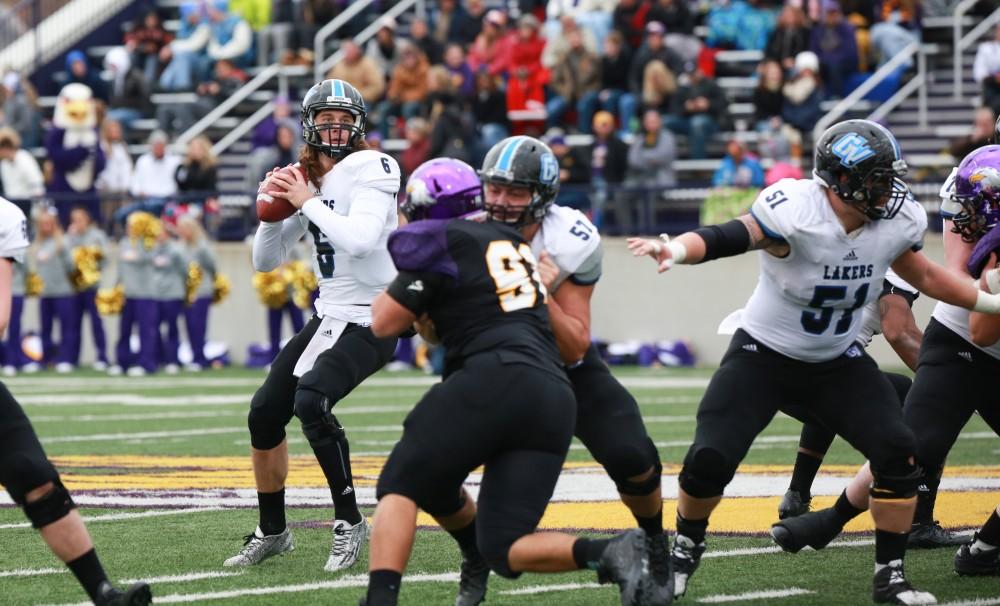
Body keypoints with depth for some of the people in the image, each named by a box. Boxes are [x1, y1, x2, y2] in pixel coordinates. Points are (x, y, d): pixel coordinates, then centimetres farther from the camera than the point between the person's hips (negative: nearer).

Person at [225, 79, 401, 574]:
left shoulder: (369, 170, -12)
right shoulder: (306, 181, 10)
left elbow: (360, 240, -30)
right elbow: (265, 261, 13)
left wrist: (308, 202, -19)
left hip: (370, 319, -8)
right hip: (330, 315, 8)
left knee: (311, 402, -28)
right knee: (265, 412, 9)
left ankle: (349, 523, -14)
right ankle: (272, 532, 25)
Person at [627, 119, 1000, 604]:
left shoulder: (896, 222, -12)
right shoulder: (795, 212, -30)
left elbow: (922, 274, 9)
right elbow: (724, 239, -41)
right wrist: (677, 249, -63)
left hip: (838, 363, 4)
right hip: (763, 357, -4)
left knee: (898, 452, -12)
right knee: (710, 459, -14)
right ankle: (685, 547, 18)